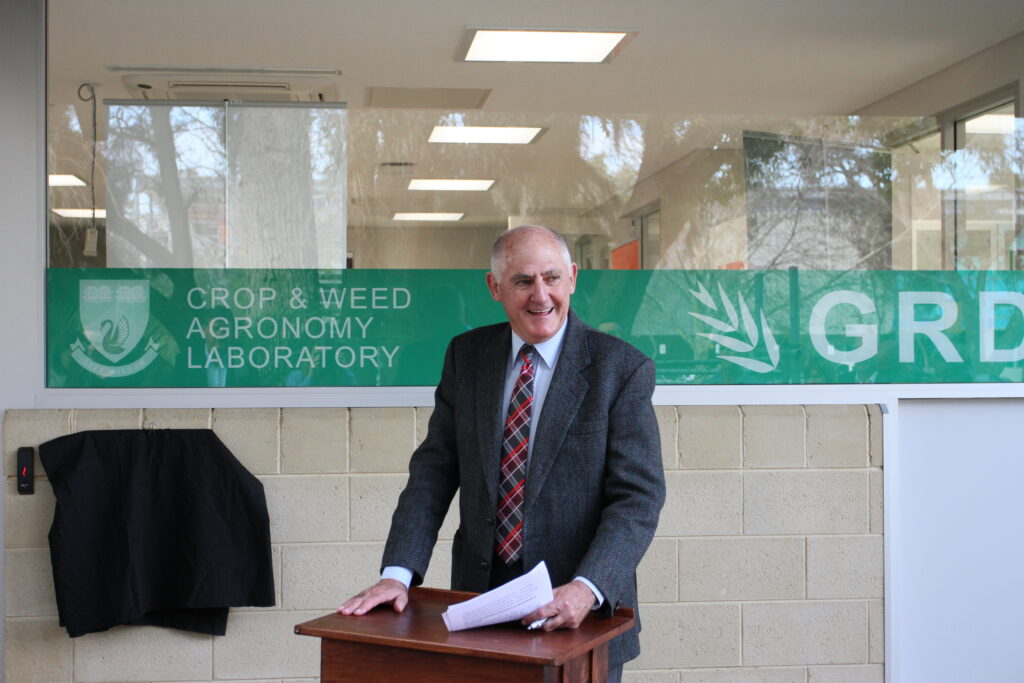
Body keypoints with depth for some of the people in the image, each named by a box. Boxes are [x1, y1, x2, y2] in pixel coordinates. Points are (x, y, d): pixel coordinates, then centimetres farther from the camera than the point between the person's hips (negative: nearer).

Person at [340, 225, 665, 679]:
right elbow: (434, 472, 0)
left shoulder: (623, 368, -9)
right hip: (480, 591, 3)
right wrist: (398, 573, -11)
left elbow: (638, 497, -14)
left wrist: (586, 589, -28)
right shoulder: (466, 355, 3)